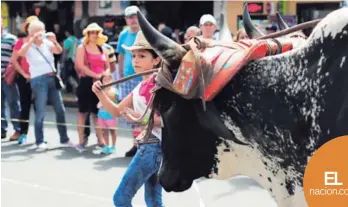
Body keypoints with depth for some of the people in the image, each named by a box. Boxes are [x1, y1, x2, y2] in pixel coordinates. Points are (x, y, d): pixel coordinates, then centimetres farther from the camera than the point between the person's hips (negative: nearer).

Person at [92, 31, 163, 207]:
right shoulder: (140, 86, 13)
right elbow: (116, 111, 14)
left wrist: (140, 118, -26)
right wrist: (100, 93, -1)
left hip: (153, 146, -9)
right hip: (147, 146, 9)